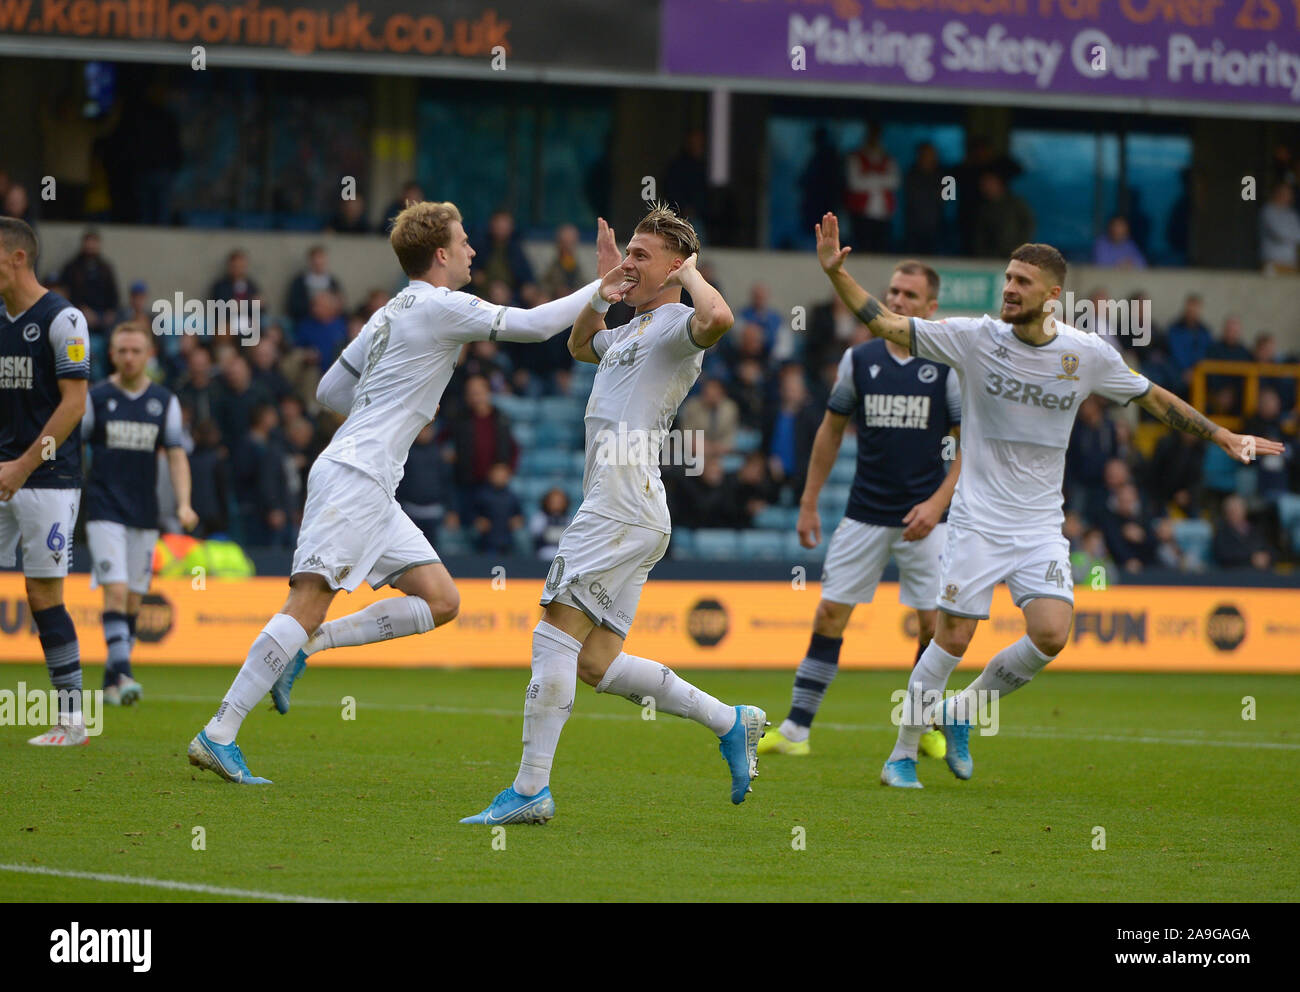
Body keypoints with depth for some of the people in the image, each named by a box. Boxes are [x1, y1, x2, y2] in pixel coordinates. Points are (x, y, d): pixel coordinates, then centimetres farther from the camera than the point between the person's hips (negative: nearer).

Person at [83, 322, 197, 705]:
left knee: (133, 599, 6)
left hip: (144, 514, 3)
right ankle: (122, 673, -24)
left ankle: (111, 681, 17)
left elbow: (176, 455, 5)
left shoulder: (165, 402, 7)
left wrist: (184, 504, -9)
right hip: (104, 511, -3)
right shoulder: (95, 398, 1)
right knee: (115, 591, -17)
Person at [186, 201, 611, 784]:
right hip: (354, 477, -10)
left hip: (373, 490, 10)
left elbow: (330, 391, 25)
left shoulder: (391, 314, 20)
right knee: (310, 601, -16)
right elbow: (536, 324, -8)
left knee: (441, 601, 4)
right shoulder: (441, 307, -7)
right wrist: (604, 288, 1)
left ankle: (303, 647, 2)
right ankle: (219, 735, -18)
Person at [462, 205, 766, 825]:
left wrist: (691, 274, -11)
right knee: (596, 663, 8)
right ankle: (729, 722, 14)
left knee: (555, 635, -13)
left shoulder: (677, 323, -5)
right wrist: (601, 292, 29)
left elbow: (717, 319, -31)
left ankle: (530, 790, -13)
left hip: (623, 511, -10)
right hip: (608, 510, 10)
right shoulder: (631, 331, 25)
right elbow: (580, 346, 47)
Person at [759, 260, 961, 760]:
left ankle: (925, 727, 16)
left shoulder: (949, 366, -3)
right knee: (830, 613, -3)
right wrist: (808, 503, 11)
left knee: (933, 622, -4)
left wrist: (938, 503, -13)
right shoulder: (859, 359, 3)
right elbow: (831, 431, 13)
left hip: (923, 515, -2)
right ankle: (796, 728, 1)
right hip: (864, 512, 2)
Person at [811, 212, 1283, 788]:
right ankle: (902, 755, 11)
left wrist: (1223, 437, 13)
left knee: (1050, 636, -14)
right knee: (952, 638, -7)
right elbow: (883, 324, -8)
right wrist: (835, 273, -20)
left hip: (1039, 525, 2)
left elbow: (1152, 398, 12)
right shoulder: (974, 338, -8)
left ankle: (962, 713, 11)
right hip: (977, 519, -2)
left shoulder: (1088, 355, -3)